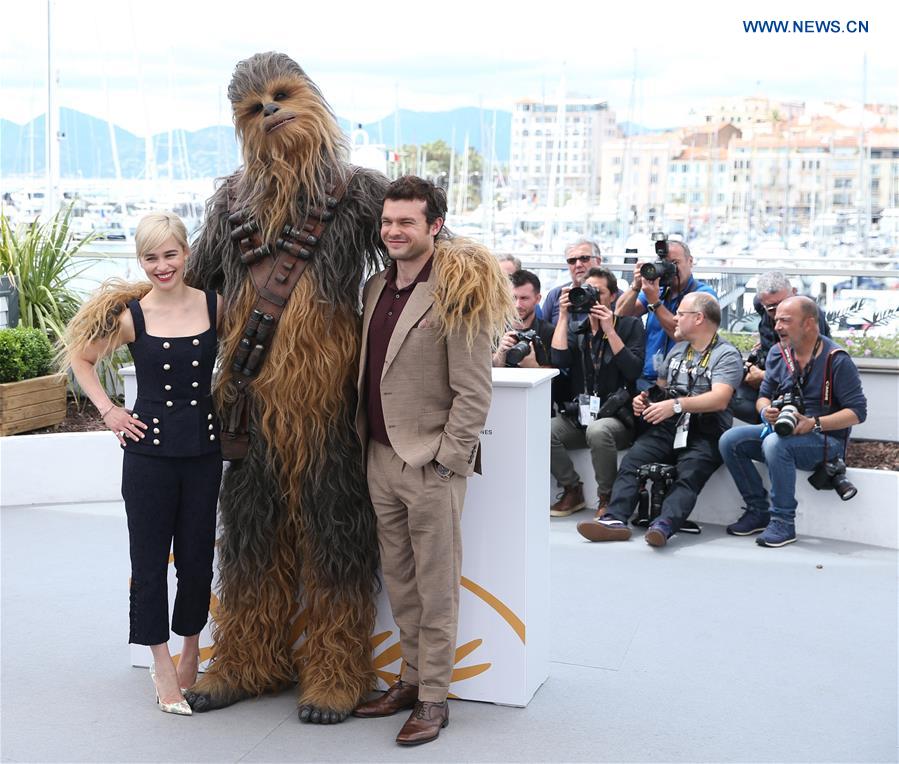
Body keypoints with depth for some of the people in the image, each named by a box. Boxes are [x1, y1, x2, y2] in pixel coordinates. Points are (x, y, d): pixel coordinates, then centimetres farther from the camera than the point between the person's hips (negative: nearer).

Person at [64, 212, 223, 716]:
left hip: (203, 448, 1)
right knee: (150, 557, 5)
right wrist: (108, 411, 0)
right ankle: (162, 664, 20)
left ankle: (191, 647, 32)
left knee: (197, 555, 9)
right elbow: (81, 357, 9)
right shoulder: (131, 316, -5)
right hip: (149, 452, -1)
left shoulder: (214, 306, -2)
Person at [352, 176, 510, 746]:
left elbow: (475, 393, -13)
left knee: (436, 588, 4)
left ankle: (434, 698, 16)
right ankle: (412, 678, 29)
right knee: (398, 581, 15)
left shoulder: (458, 291, -11)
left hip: (432, 465, -7)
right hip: (380, 458, 7)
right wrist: (364, 441, 9)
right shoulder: (376, 288, 11)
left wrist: (443, 460, -15)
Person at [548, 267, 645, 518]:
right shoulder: (577, 329, 16)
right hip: (579, 415, 4)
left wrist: (609, 331, -13)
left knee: (597, 430, -38)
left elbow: (634, 370, -9)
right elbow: (558, 360, -4)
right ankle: (572, 491, -3)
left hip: (617, 416, -4)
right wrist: (563, 316, -2)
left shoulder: (630, 326, 6)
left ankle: (607, 499, -15)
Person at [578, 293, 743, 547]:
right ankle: (615, 519, -34)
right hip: (668, 427, 5)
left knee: (689, 473, -33)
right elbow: (660, 386, 32)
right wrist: (644, 397, 8)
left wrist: (677, 404, -27)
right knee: (631, 461, -21)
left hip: (705, 433, -5)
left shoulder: (726, 355, 1)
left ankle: (664, 525, -50)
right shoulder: (678, 349, 25)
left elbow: (720, 399, -15)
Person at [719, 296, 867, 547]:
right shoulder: (777, 353, 6)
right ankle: (758, 510, -3)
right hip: (780, 430, 7)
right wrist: (766, 410, -11)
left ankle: (783, 522, -23)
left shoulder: (835, 359, -12)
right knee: (730, 441, -14)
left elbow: (858, 411, -14)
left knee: (775, 443, -36)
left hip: (827, 439, -7)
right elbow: (764, 395, 15)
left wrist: (814, 423, -25)